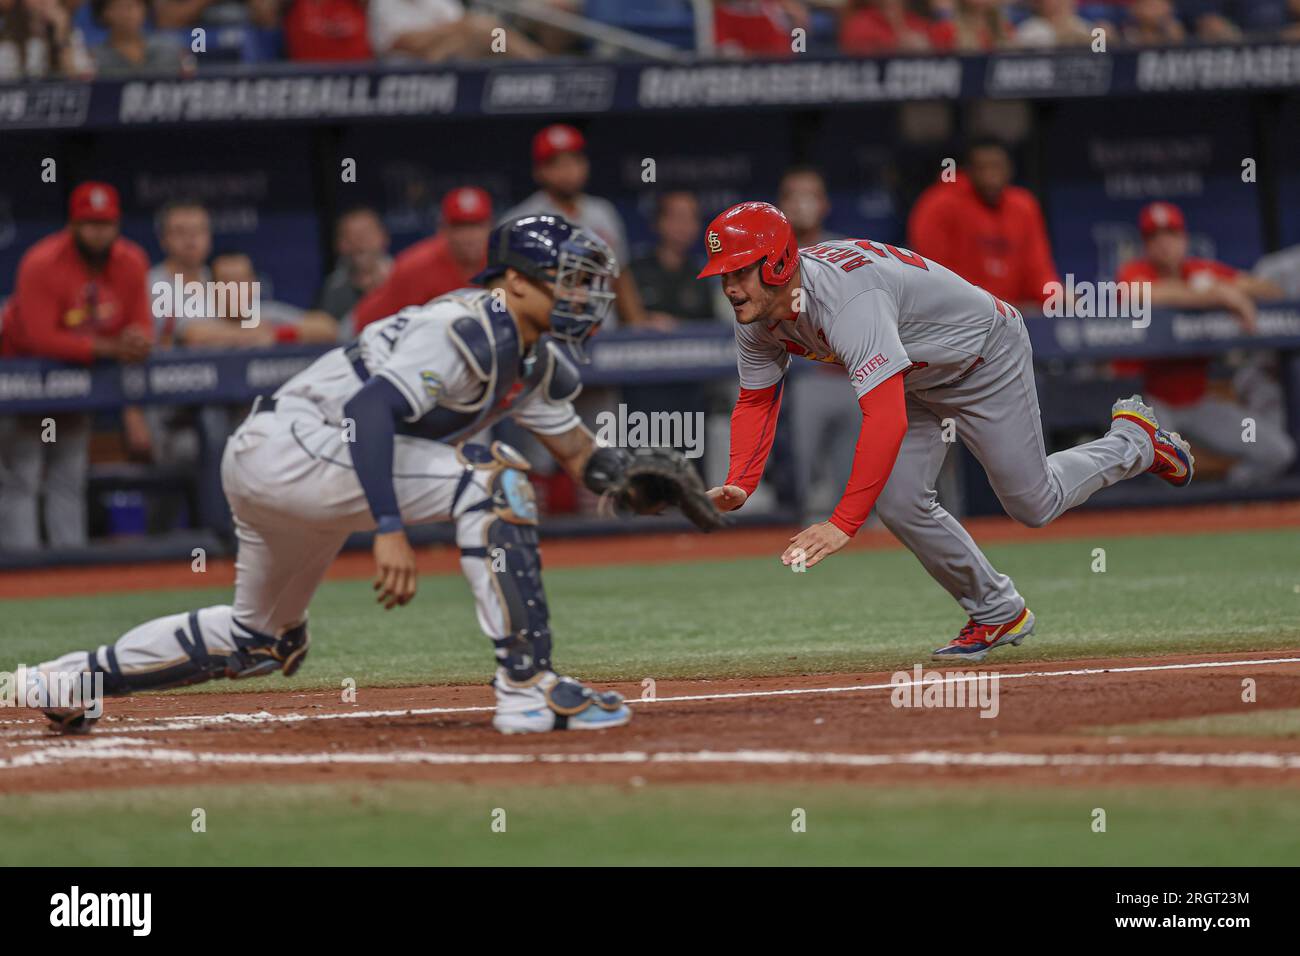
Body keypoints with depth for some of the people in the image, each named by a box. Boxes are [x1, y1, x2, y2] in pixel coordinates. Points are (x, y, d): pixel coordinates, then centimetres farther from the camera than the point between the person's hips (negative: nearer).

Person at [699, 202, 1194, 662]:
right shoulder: (756, 316, -16)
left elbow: (887, 419, -51)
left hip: (983, 355, -8)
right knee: (899, 504, -4)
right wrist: (739, 485, -22)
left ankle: (1134, 439, 31)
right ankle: (998, 613, 16)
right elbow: (756, 400, -2)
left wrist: (843, 523, -55)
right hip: (920, 377, 8)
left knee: (1034, 504, 4)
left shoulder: (847, 300, -43)